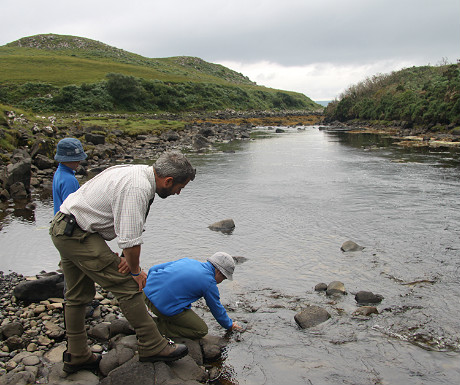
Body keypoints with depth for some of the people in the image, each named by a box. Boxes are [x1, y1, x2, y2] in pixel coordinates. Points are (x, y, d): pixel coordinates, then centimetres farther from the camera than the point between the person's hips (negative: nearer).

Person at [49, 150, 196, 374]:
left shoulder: (139, 173, 5)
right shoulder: (138, 188, -26)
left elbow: (127, 226, 10)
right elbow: (131, 239, -25)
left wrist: (127, 258, 3)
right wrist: (135, 270, -8)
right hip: (78, 235, -11)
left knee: (78, 296, 20)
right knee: (127, 286, -6)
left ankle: (76, 357, 35)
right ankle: (152, 347, 6)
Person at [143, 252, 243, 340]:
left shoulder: (188, 261, 15)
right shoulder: (210, 284, -2)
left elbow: (153, 269, 17)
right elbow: (217, 309, 12)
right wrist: (230, 325, 30)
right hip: (166, 307, -8)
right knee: (202, 330, 5)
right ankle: (158, 325, -2)